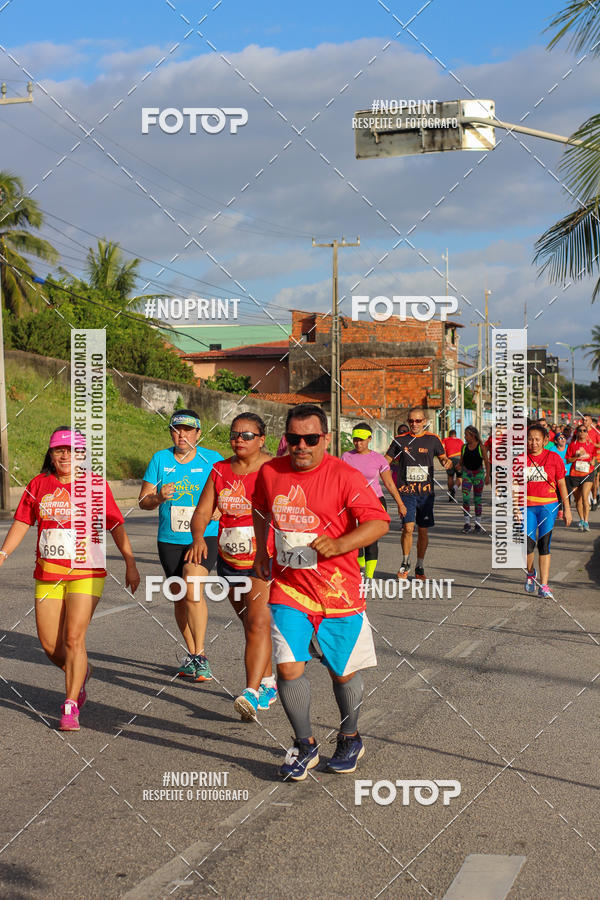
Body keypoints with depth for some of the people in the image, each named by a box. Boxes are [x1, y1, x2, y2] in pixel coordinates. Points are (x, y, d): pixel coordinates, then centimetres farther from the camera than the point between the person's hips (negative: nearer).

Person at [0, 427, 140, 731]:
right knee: (49, 643, 5)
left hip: (85, 574, -4)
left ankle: (70, 706, -3)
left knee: (74, 638, -12)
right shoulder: (38, 485, 8)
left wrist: (130, 563, -1)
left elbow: (116, 526, 2)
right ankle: (80, 673, 36)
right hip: (47, 576, 4)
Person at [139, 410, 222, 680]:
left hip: (204, 536, -3)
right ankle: (192, 654, 28)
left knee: (192, 588, -22)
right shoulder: (160, 459, 3)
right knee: (180, 598, 10)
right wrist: (159, 497, -18)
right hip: (170, 539, 3)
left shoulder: (213, 460, -2)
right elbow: (143, 501, 3)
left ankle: (200, 656, -14)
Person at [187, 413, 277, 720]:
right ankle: (268, 684, 33)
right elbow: (202, 512, 2)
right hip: (230, 561, 6)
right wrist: (198, 538, -19)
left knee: (258, 623, -19)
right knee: (250, 624, 17)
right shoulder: (219, 470, 6)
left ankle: (251, 694, -25)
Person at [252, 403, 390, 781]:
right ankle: (305, 746, 12)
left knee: (343, 672, 10)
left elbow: (379, 522, -15)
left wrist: (339, 544, -28)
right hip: (287, 586, 3)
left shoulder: (345, 476, -12)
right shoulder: (270, 473, 1)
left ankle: (350, 739, 35)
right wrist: (261, 551, 19)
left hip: (338, 591, -2)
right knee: (288, 667, -8)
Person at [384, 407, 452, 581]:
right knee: (408, 528, -13)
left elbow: (442, 457, 11)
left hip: (426, 491, 1)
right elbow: (386, 460, 9)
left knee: (423, 531, 5)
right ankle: (405, 564, 8)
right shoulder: (400, 440, 4)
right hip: (406, 491, -1)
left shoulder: (432, 439, 4)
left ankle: (419, 567, 21)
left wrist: (447, 461, -13)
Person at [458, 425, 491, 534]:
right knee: (465, 497, -11)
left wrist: (487, 476, -14)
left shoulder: (481, 447, -5)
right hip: (466, 474, 2)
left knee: (478, 499, 6)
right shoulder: (464, 447, 4)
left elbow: (487, 463, -5)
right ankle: (467, 523, -8)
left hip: (478, 474, -2)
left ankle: (478, 524, 15)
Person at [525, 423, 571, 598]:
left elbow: (561, 484, 6)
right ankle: (531, 573, 24)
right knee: (528, 544, -7)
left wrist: (566, 508, 4)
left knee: (544, 545, -2)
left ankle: (543, 586, 3)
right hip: (527, 506, 0)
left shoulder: (554, 458, 1)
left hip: (548, 506, 0)